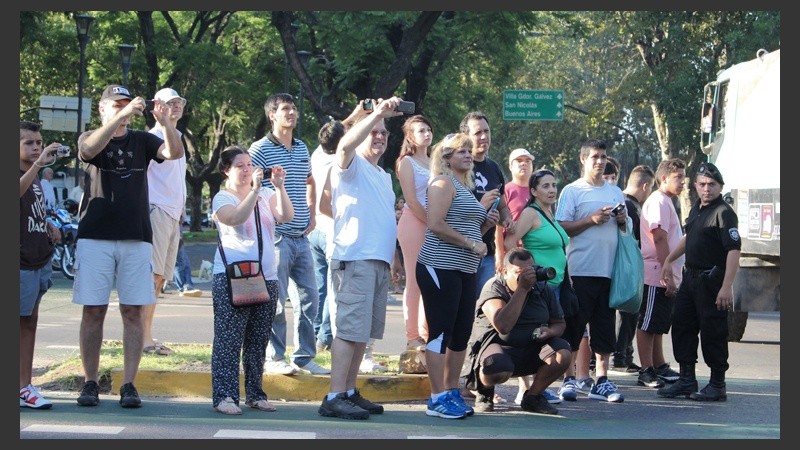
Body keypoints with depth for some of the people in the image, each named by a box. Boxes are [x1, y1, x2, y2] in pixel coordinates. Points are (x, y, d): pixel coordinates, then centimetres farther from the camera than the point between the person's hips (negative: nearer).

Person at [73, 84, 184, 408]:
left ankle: (129, 385, 1)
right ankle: (90, 383, 6)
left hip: (136, 238, 1)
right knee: (93, 311, -1)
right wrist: (121, 115, -29)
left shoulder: (142, 141, 11)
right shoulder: (89, 138, 6)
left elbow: (175, 153, -6)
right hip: (95, 237, -1)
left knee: (133, 312, -1)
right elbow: (89, 149, -19)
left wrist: (165, 122, -24)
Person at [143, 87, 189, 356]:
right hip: (157, 211, -9)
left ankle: (147, 336, 12)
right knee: (152, 274, -13)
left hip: (174, 215, 9)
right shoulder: (153, 137, -5)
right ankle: (144, 338, -15)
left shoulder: (177, 140, 23)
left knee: (160, 277, 9)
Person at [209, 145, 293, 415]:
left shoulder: (265, 195, 15)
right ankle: (224, 396, -10)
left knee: (258, 340, 8)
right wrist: (254, 189, -25)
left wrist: (279, 187, -14)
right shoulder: (223, 198, 2)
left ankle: (255, 394, 15)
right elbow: (236, 218, -20)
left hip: (266, 277, 5)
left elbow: (286, 216, -2)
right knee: (229, 339, -9)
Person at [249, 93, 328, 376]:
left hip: (301, 237, 7)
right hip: (276, 237, -7)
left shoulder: (302, 148, 15)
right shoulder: (260, 149, -6)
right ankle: (275, 358, 5)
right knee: (276, 300, -4)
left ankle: (305, 356, 15)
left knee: (309, 297, 7)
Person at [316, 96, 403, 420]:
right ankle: (334, 397, -15)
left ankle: (350, 392, 15)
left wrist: (395, 259, 25)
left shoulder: (383, 176, 25)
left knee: (364, 332, 10)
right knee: (349, 329, -13)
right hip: (355, 258, -9)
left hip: (379, 260, 9)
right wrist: (377, 113, -26)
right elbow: (345, 145, -25)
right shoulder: (351, 164, -1)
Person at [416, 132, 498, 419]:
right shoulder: (443, 183, -5)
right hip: (440, 267, -9)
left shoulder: (467, 187, 21)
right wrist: (471, 244, -15)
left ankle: (452, 391, 18)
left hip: (465, 270, 9)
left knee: (461, 334, 9)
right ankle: (438, 399, -4)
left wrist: (487, 223, 11)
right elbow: (436, 225, -17)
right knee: (441, 333, -6)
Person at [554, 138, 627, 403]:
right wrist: (592, 219, -14)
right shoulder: (572, 191, 1)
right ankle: (569, 379, 4)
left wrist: (622, 220, 1)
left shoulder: (616, 192, 17)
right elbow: (561, 228, -6)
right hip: (580, 270, -5)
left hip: (609, 270, 5)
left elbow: (626, 230, 23)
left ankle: (602, 381, 9)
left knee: (605, 328, 6)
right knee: (574, 326, -2)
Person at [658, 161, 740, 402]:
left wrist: (726, 287, -28)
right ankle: (686, 380, 20)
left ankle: (717, 385, 6)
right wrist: (669, 260, 28)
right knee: (682, 326, 11)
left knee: (713, 332, -4)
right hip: (691, 276, 9)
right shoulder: (697, 208, 13)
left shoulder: (724, 213, -15)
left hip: (712, 280, -9)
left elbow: (734, 250, -22)